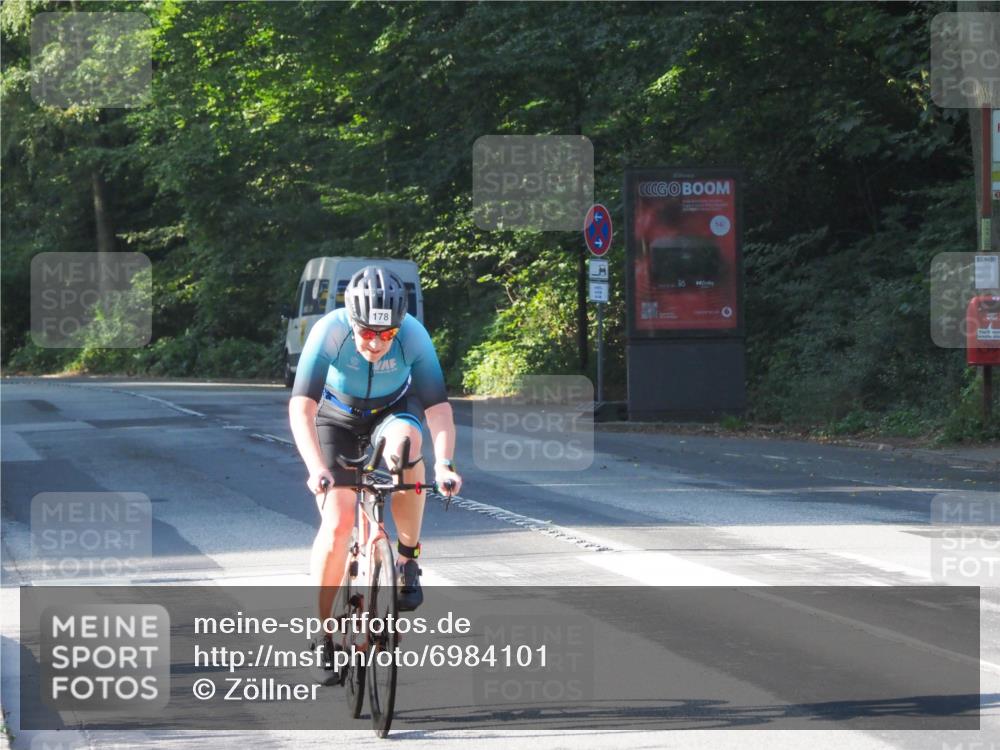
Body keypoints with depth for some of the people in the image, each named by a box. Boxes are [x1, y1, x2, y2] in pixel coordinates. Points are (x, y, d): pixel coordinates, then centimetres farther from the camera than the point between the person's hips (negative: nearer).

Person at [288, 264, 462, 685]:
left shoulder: (413, 335, -30)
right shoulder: (329, 332, -33)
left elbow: (437, 406, -32)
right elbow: (301, 406, -38)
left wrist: (443, 464, -49)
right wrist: (316, 467, -52)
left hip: (393, 409, 1)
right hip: (338, 416, -1)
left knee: (405, 442, -36)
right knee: (337, 522, -15)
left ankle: (408, 559, -19)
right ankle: (322, 637, -2)